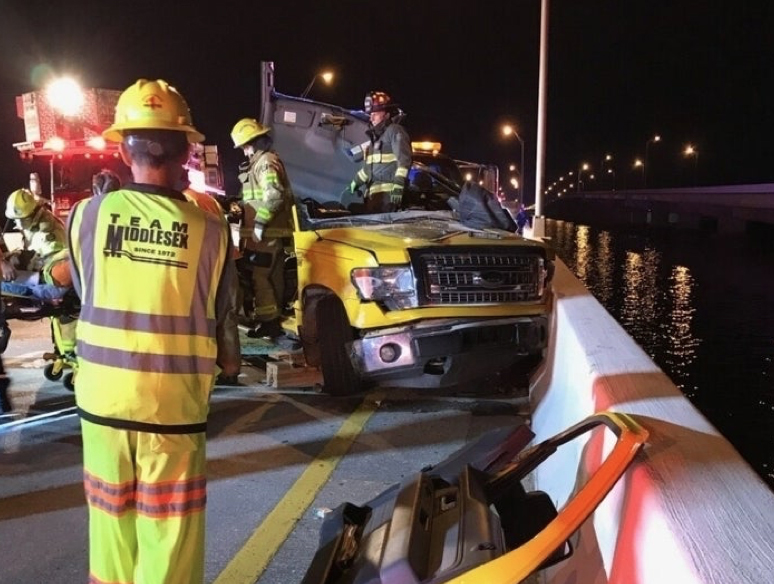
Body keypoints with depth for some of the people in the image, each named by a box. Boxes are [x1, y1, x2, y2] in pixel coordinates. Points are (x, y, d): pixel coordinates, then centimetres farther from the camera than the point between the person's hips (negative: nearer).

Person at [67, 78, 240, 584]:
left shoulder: (86, 216, -6)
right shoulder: (209, 229, -11)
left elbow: (88, 299, 6)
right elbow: (221, 321, -1)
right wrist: (229, 359, 19)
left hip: (102, 402, 2)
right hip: (174, 408, -2)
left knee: (113, 535, 18)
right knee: (169, 543, 10)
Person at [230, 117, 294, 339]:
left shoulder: (265, 162, -12)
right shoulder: (270, 160, 20)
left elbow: (274, 196, -26)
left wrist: (259, 222, -23)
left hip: (266, 233, -11)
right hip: (275, 231, 11)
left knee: (260, 276, -9)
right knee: (273, 277, 13)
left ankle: (268, 321, -7)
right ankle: (274, 320, 19)